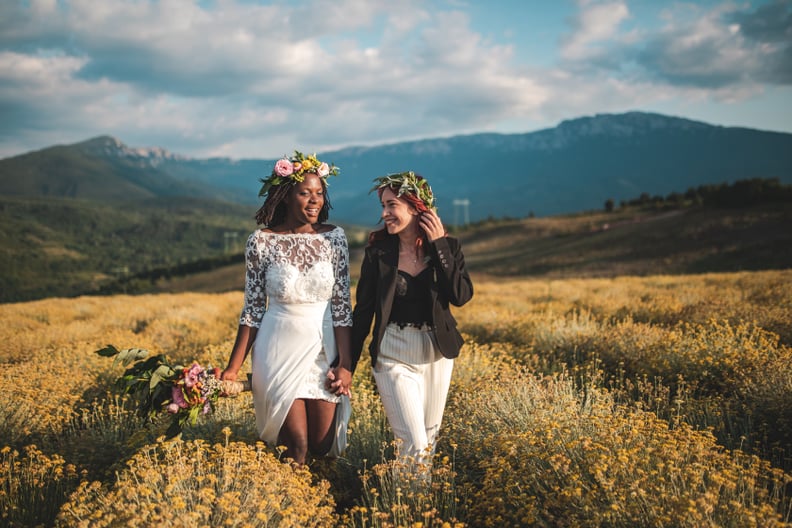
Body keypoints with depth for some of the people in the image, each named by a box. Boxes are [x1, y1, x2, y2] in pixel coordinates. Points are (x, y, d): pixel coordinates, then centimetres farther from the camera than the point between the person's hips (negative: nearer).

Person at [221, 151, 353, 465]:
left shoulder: (334, 238, -1)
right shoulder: (261, 241, -5)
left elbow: (342, 305, 0)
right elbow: (253, 308, -1)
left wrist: (346, 365, -7)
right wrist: (232, 369, -3)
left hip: (324, 350, 2)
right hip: (280, 350, -2)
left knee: (322, 445, 2)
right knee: (297, 445, -7)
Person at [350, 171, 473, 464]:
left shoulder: (447, 246, -3)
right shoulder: (378, 251, -7)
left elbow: (461, 296, -15)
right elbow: (363, 311, -2)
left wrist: (439, 246, -16)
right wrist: (347, 366, -1)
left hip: (437, 354, 3)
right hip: (394, 356, -2)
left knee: (430, 438, 15)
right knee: (414, 446, -10)